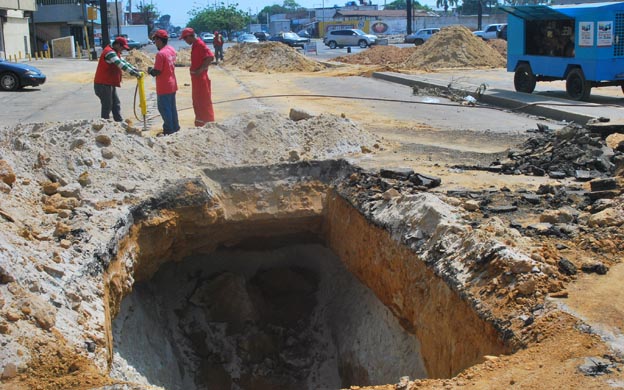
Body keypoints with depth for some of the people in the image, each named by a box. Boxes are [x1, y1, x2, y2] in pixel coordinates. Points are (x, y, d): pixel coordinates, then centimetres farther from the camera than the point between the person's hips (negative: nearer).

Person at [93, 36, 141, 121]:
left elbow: (123, 62, 19)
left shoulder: (115, 52, 15)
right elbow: (120, 64, -30)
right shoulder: (109, 52, -19)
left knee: (116, 104, 12)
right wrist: (132, 72, -34)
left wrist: (134, 69, 5)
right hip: (103, 84, -10)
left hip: (110, 84, 10)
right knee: (107, 106, -6)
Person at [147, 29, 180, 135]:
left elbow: (157, 72, -22)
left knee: (164, 108, 2)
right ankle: (175, 127, 24)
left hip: (163, 87, -8)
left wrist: (150, 70, -1)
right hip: (172, 85, 8)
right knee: (172, 107, 17)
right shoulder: (172, 50, 4)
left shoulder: (160, 54, -22)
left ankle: (169, 130, 5)